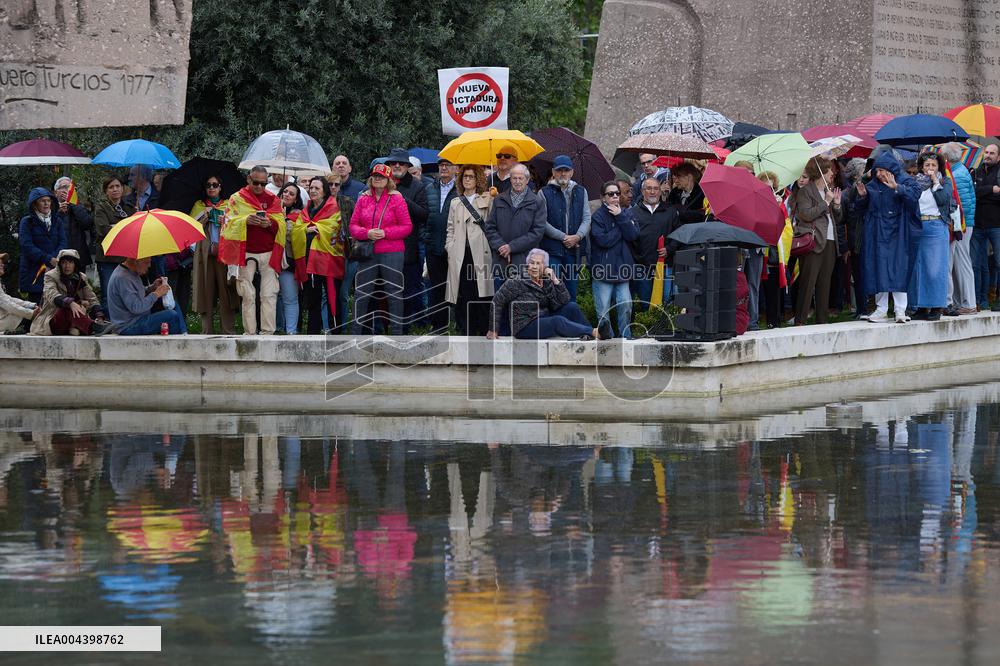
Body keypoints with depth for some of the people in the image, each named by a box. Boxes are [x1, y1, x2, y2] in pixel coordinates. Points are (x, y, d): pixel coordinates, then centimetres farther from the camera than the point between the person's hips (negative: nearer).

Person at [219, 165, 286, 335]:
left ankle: (268, 333, -6)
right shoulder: (237, 198, 8)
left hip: (269, 254, 1)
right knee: (248, 295, -2)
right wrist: (246, 220, -22)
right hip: (246, 254, -1)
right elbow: (230, 222, -3)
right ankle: (249, 333, 2)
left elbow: (281, 224, 5)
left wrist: (270, 223, -17)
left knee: (269, 295, -6)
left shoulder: (273, 200, 13)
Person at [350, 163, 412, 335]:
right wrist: (367, 233, -11)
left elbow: (407, 227, -2)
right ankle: (356, 332, 12)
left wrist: (385, 233, -13)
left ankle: (397, 332, 7)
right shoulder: (363, 199, 10)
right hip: (368, 255, 3)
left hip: (392, 253, -3)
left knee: (394, 294, 1)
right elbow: (353, 225, 9)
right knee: (361, 294, 5)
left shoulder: (396, 199, 0)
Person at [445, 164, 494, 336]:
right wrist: (450, 249, 9)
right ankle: (466, 332, 3)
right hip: (460, 254, 3)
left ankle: (483, 330, 0)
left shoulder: (487, 201, 9)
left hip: (480, 252, -3)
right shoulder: (455, 203, 19)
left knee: (481, 292, -7)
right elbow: (451, 229, 18)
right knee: (463, 294, -2)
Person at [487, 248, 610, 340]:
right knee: (558, 321, -31)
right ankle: (595, 333, -38)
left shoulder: (547, 283, 6)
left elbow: (562, 302, -5)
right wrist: (493, 330, -3)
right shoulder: (518, 283, -8)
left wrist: (555, 281, -15)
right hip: (525, 326, -7)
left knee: (572, 307, -7)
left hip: (544, 320, 7)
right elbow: (498, 302, -3)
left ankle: (588, 335, -16)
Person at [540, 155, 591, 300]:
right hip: (552, 249, -4)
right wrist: (564, 237, -12)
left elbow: (587, 218, 7)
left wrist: (578, 236, -11)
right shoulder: (545, 193, 0)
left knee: (571, 291, 9)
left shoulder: (580, 192, 12)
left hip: (575, 249, 4)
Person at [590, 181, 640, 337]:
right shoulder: (598, 216, -3)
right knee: (603, 310, -3)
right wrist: (620, 230, -5)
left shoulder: (626, 214, 12)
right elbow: (602, 240, -15)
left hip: (622, 269, 4)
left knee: (626, 305, -5)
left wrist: (621, 217, -9)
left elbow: (633, 235, -3)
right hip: (603, 270, -4)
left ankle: (625, 337, 7)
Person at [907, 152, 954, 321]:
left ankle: (936, 307, -1)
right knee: (918, 267, 3)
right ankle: (922, 306, 9)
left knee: (935, 268, -5)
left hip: (937, 227, -3)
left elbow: (943, 199, -11)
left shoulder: (945, 182, 6)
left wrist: (935, 182, -7)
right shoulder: (915, 182, 12)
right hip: (917, 227, 3)